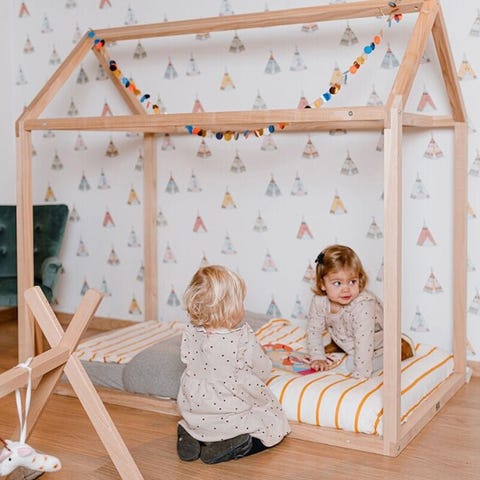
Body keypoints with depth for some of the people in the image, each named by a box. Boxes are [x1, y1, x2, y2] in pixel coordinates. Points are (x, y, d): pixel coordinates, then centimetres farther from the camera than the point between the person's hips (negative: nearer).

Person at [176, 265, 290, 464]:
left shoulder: (191, 331, -10)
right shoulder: (243, 337, -22)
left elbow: (187, 360, 5)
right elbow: (263, 371, -10)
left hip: (193, 414, 5)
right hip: (231, 415, -5)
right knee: (275, 424, 15)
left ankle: (192, 437, 7)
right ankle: (230, 445, -6)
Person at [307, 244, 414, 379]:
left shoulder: (363, 307, -41)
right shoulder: (319, 301, -25)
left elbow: (364, 341, -40)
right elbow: (314, 330, -10)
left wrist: (361, 373, -39)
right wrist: (317, 357, -11)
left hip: (376, 341, -5)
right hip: (345, 340, 6)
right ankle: (336, 346, 38)